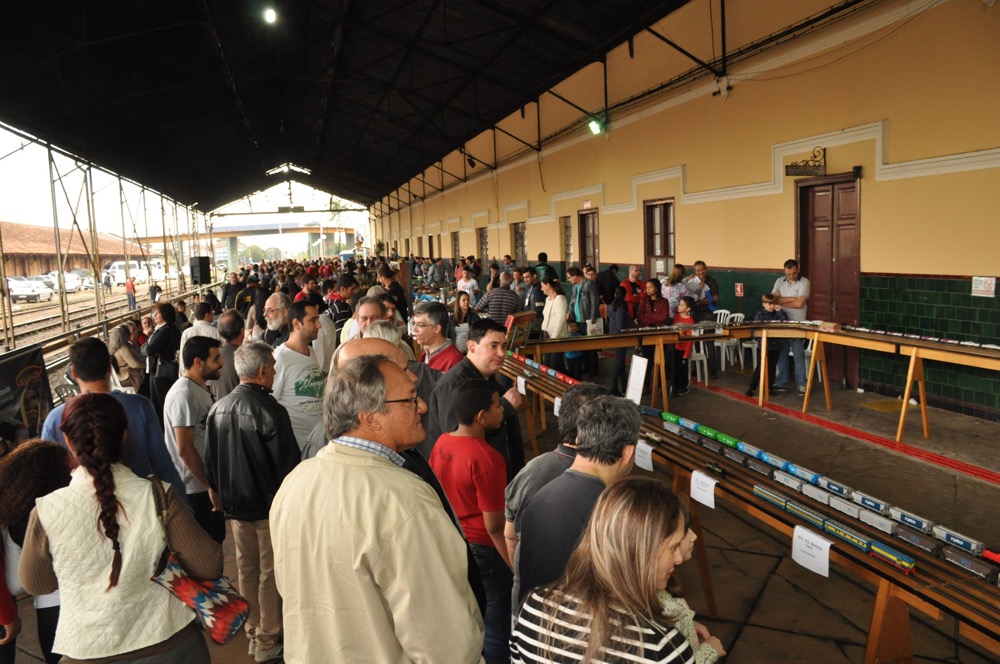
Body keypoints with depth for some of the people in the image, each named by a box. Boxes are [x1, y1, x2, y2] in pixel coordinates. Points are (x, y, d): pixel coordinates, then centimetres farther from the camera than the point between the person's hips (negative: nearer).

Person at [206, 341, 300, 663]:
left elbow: (210, 461, 9)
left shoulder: (218, 409, -1)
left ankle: (252, 633, 33)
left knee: (247, 569, 19)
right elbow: (288, 464, -17)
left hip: (235, 504, 7)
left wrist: (223, 495, 20)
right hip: (269, 505, -6)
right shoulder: (270, 410, -22)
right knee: (270, 574, 7)